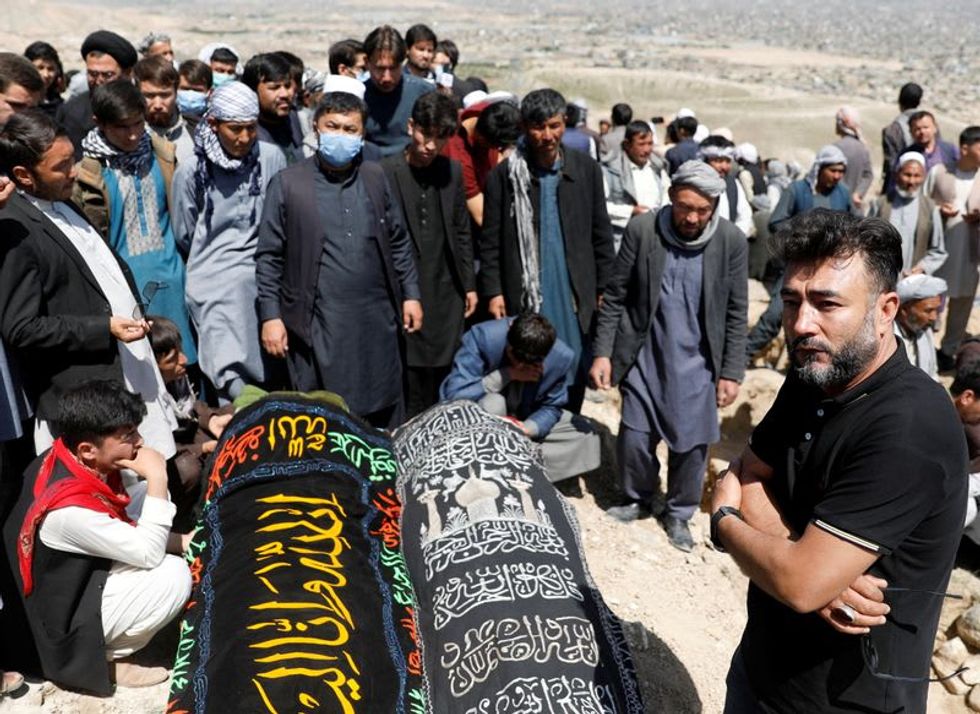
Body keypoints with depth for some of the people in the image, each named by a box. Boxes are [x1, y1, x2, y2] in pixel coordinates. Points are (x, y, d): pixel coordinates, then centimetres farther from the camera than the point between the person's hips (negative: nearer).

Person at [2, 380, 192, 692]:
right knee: (174, 575, -25)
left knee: (142, 495, 3)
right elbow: (149, 553, -26)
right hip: (62, 619, -9)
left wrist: (179, 541, -7)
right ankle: (109, 656, 0)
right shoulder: (70, 509, -36)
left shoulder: (68, 459, -11)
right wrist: (157, 478, -28)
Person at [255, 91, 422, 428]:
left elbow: (399, 242, 15)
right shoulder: (287, 183, -1)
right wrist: (270, 315, -6)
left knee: (385, 416, 13)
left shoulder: (376, 177, 10)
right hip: (318, 326, -3)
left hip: (377, 322, 4)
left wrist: (410, 294, 10)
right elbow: (269, 256, -1)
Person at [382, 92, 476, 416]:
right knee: (411, 374, -1)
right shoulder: (385, 171, -6)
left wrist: (469, 284, 12)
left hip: (447, 292, 4)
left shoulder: (453, 171, 8)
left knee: (443, 372, 9)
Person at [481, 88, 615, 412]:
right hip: (523, 296, -2)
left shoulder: (586, 169, 5)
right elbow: (490, 242, 0)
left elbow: (601, 235, 8)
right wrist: (492, 292, -6)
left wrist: (604, 289, 5)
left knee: (576, 376, 9)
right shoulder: (504, 174, -2)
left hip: (576, 295, 2)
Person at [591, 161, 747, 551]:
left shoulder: (732, 241, -8)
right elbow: (615, 296, -3)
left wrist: (731, 372, -2)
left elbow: (736, 314, -1)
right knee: (634, 438, 5)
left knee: (691, 444, 5)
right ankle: (640, 498, 33)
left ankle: (679, 513, 29)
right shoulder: (641, 229, -9)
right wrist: (602, 353, -5)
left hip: (696, 365, 0)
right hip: (645, 358, 0)